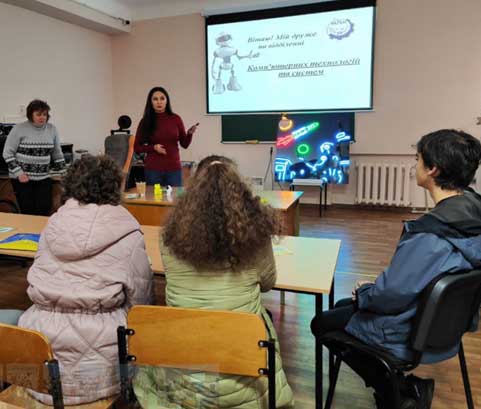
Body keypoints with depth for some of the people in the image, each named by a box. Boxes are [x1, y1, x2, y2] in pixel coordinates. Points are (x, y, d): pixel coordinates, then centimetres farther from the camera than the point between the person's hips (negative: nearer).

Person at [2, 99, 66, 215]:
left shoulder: (52, 129, 2)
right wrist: (19, 173, -12)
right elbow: (8, 153, -4)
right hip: (23, 178, -2)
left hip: (44, 178, 2)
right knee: (27, 212, 3)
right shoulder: (19, 129, -7)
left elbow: (57, 154, 10)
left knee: (44, 212, -1)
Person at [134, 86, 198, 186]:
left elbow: (184, 144, 6)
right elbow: (137, 148, 4)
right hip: (153, 170, 0)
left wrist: (190, 133, -12)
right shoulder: (145, 121, 0)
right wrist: (153, 147, -11)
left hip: (174, 168, 0)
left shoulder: (175, 119, 2)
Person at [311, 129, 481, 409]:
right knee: (342, 305, 25)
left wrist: (363, 292, -4)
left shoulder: (429, 236, -35)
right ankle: (404, 382, 19)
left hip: (411, 336, -8)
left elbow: (392, 294, -26)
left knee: (320, 324, 13)